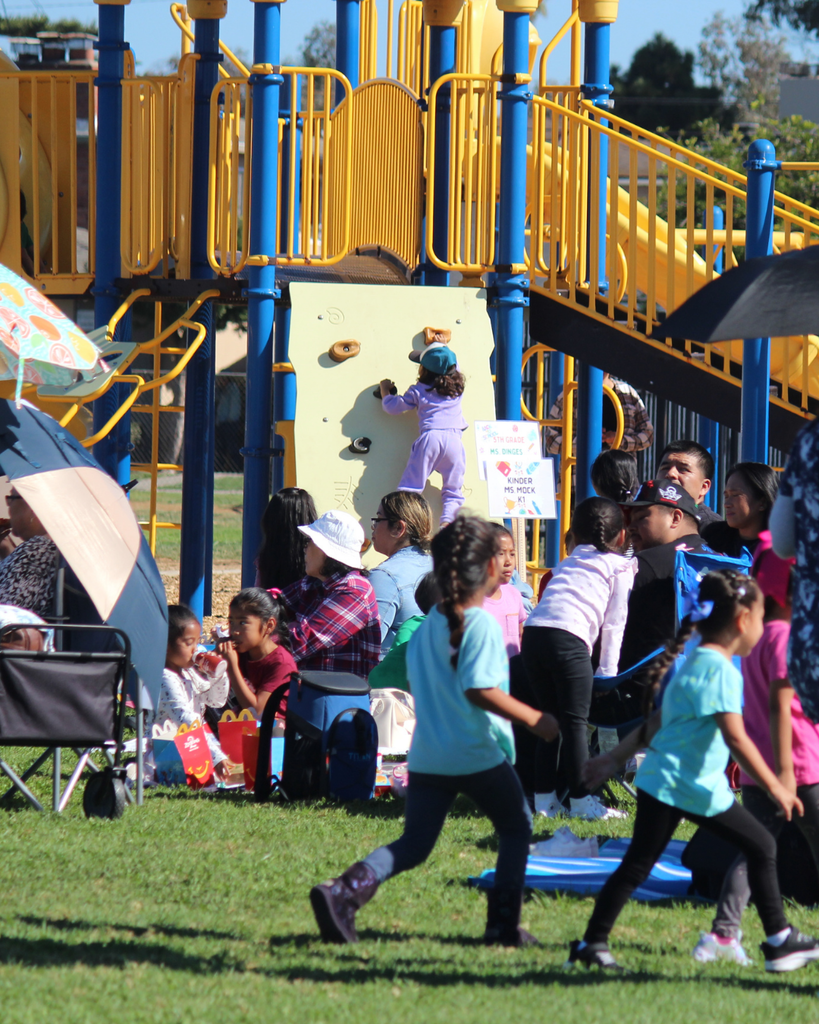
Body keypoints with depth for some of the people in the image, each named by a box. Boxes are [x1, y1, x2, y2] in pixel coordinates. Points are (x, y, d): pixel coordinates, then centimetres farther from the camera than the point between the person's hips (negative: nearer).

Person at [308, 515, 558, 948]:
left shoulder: (427, 625, 10)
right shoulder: (483, 625, -13)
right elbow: (480, 690, -21)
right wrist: (533, 719, -15)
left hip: (427, 758, 6)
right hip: (480, 756, -6)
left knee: (414, 843, 7)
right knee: (516, 828, 16)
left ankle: (344, 891, -16)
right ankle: (504, 923, 11)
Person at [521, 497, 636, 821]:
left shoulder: (568, 562, 34)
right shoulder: (620, 567, 17)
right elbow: (614, 622, 13)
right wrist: (608, 669, 15)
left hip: (532, 634, 6)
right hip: (568, 638, -6)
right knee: (575, 721, -2)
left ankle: (544, 796, 14)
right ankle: (580, 800, -3)